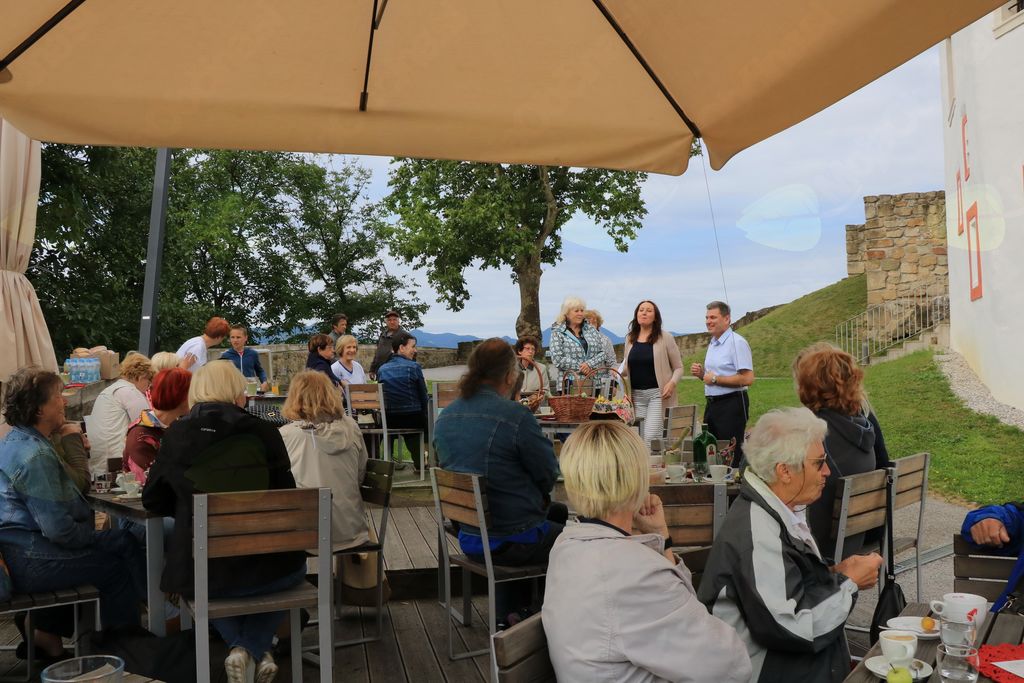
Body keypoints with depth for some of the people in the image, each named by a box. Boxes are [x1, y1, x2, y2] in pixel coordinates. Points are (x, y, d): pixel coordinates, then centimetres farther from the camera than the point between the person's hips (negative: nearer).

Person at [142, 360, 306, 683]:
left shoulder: (176, 436, -4)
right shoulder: (263, 432, -7)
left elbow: (153, 502, 9)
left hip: (199, 572, 1)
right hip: (267, 569, 0)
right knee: (292, 564, 35)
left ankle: (239, 647, 18)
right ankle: (257, 649, 16)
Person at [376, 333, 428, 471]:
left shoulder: (382, 369, 4)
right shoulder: (414, 367, -9)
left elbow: (381, 398, 12)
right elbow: (423, 396, -3)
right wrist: (424, 413, 14)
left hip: (389, 419, 4)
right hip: (413, 418, -3)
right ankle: (419, 463, 29)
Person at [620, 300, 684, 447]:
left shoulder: (665, 338, -1)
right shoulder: (630, 339, 11)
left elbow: (678, 368, 3)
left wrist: (672, 383, -16)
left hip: (658, 394, -4)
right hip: (636, 395, 4)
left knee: (650, 438, -14)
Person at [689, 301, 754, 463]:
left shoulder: (737, 342, -12)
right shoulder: (712, 344, 16)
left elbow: (748, 379, -21)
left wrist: (715, 379, -16)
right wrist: (701, 374, 4)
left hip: (731, 405, -9)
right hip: (711, 404, 9)